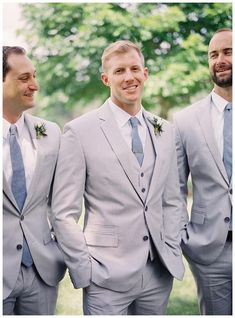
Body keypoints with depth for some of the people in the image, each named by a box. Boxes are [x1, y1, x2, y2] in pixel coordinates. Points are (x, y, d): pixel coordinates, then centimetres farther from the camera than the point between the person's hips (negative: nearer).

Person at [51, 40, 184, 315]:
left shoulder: (163, 131, 8)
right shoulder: (80, 131, -7)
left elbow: (171, 201, 14)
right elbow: (64, 213, -8)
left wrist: (173, 255, 5)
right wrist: (85, 271, -10)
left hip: (160, 273, 4)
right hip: (107, 278, -4)